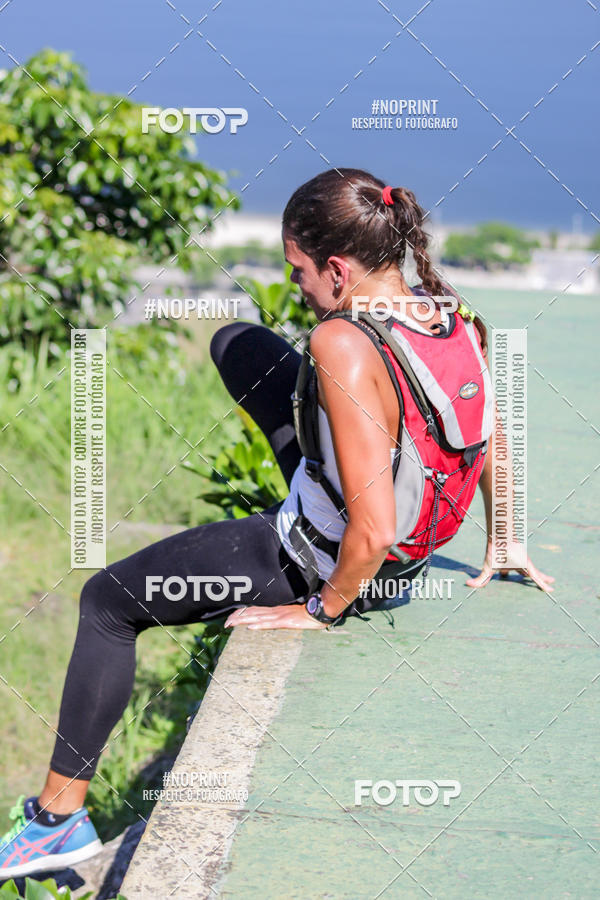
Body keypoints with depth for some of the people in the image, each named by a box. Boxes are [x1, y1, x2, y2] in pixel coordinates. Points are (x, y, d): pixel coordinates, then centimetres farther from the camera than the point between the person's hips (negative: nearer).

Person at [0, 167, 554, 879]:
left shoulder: (343, 345, -35)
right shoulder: (455, 315, -11)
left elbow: (374, 531, -35)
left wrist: (324, 607, -16)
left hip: (318, 564, -8)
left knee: (107, 601, 13)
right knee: (235, 342, 19)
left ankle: (59, 818, 21)